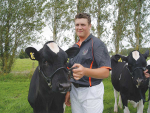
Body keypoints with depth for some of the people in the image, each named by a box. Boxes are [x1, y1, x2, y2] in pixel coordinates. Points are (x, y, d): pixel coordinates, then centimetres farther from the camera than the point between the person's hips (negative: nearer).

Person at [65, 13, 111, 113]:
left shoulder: (97, 44, -10)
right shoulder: (75, 46, 13)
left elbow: (106, 72, -20)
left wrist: (85, 71, -36)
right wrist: (68, 91, 11)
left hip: (91, 92, -6)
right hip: (74, 91, 7)